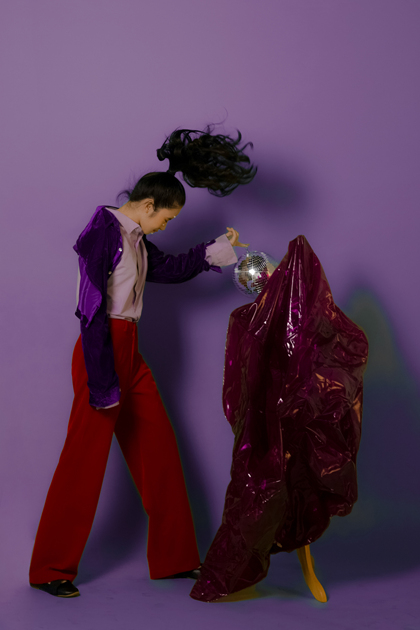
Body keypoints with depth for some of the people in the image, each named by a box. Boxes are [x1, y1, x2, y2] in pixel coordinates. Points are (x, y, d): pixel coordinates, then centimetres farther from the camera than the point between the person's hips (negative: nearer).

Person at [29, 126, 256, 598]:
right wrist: (103, 383, -22)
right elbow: (92, 309, -19)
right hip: (103, 350, -9)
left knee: (159, 450, 11)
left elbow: (169, 269, 30)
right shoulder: (104, 231, -14)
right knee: (84, 457, -3)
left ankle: (174, 558, 23)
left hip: (129, 352, 10)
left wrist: (215, 251, 18)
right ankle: (50, 569, 10)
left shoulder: (134, 238, 13)